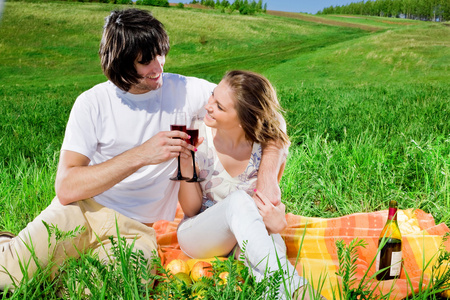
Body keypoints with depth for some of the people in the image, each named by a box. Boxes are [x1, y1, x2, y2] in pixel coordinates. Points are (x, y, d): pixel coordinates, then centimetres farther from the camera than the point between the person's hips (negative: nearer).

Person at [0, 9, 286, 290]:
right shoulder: (93, 103, -8)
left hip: (137, 227, 2)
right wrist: (140, 155, -27)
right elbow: (66, 189, -16)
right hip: (83, 209, -1)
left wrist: (268, 177, -21)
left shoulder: (185, 91, -6)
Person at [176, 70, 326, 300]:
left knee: (273, 243, -38)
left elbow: (267, 206, -8)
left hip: (247, 240, 1)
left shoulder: (271, 147, -14)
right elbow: (190, 208, -10)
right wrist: (186, 168, -28)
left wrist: (275, 222, -33)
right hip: (197, 235, 0)